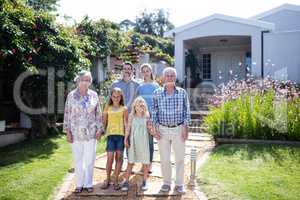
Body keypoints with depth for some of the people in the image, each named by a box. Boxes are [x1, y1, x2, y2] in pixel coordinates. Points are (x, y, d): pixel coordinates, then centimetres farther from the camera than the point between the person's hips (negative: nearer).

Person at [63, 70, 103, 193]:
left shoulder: (94, 95, 2)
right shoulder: (71, 95, -2)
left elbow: (98, 114, 5)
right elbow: (67, 114, -1)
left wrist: (99, 130, 1)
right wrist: (68, 132, -4)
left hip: (91, 132, 1)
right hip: (76, 132, -1)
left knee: (90, 159, 7)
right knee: (78, 159, 9)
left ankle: (88, 183, 21)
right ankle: (79, 184, 23)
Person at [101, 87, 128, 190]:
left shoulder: (124, 109, 6)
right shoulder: (107, 108, 9)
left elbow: (126, 123, 2)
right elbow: (104, 122, 11)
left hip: (121, 135, 0)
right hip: (111, 135, 0)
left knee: (119, 157, 5)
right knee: (110, 158, -3)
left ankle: (116, 181, 15)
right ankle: (107, 180, 12)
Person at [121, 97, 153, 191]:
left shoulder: (146, 117, 3)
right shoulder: (132, 116, 2)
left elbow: (150, 128, 8)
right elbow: (128, 128, 2)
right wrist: (125, 139, -6)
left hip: (144, 141, 1)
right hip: (133, 141, 0)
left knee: (145, 161, 5)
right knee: (130, 161, 1)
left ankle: (145, 181, 19)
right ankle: (126, 182, 7)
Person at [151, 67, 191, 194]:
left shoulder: (182, 92, 0)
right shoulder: (157, 93, 0)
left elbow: (186, 111, 2)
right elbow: (154, 112, 4)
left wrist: (185, 129, -3)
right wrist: (155, 129, -2)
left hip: (178, 129, 0)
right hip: (163, 129, 0)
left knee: (180, 158, 6)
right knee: (164, 159, 7)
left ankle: (179, 184, 21)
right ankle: (166, 183, 23)